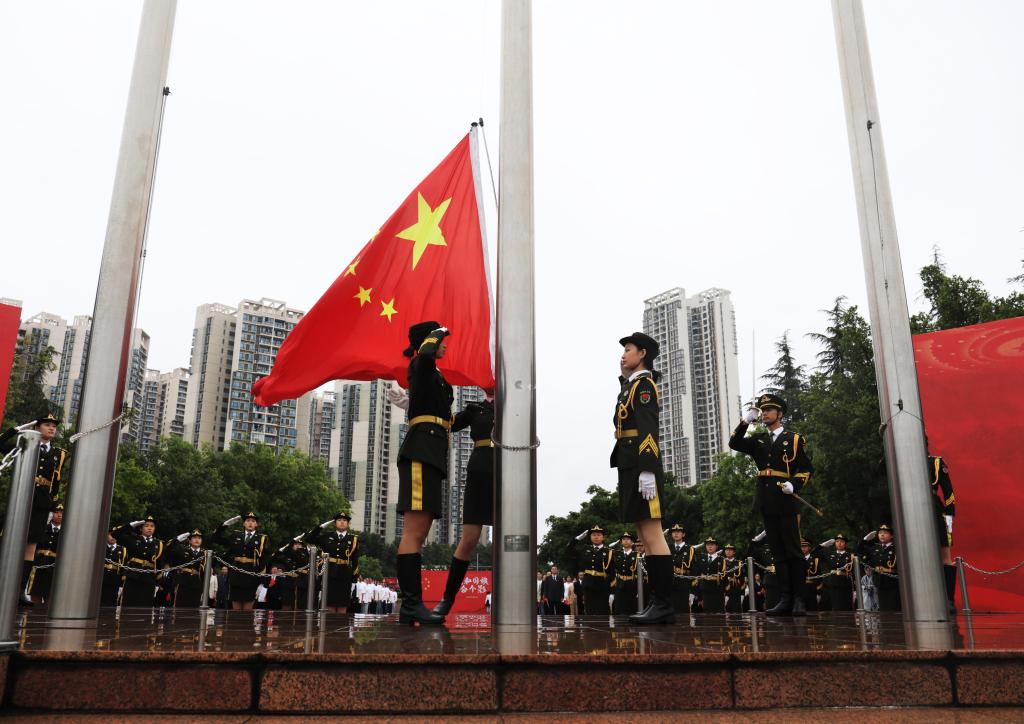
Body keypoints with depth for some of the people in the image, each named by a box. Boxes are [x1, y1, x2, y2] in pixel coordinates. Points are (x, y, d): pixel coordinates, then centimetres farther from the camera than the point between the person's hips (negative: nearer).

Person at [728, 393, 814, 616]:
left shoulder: (794, 439, 5)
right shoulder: (758, 440, 17)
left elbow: (807, 468, 2)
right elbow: (734, 443, 4)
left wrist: (794, 484, -16)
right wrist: (745, 422, -8)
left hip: (786, 501, -4)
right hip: (767, 503, 4)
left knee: (793, 551, -2)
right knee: (778, 553, 6)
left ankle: (798, 600, 2)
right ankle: (785, 599, 7)